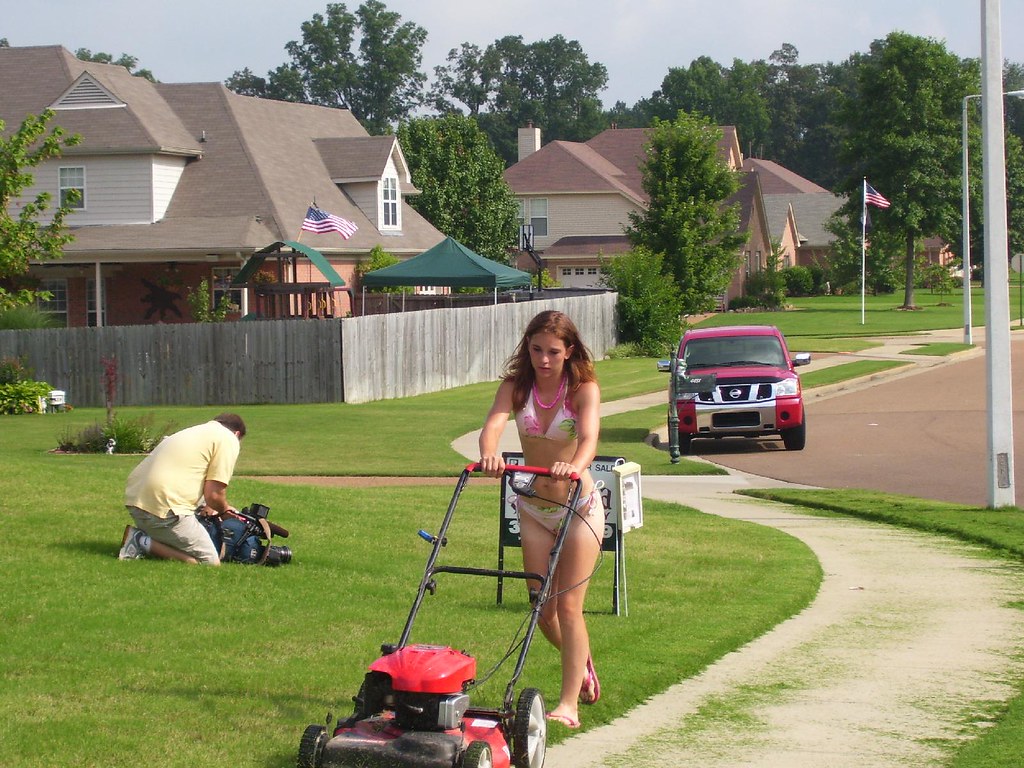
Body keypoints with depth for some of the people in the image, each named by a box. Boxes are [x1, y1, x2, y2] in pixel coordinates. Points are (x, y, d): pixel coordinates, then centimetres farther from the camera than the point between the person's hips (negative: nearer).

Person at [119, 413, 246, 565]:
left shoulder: (195, 432, 26)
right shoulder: (229, 440, 0)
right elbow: (214, 495, -6)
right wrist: (224, 509, 15)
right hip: (163, 506, -9)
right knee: (210, 563, -4)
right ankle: (144, 543, -10)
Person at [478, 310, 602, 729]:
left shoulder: (584, 389, -13)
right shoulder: (515, 386, -6)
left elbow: (589, 436, -31)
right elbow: (493, 425, -25)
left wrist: (575, 465, -54)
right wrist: (488, 455, -47)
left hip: (579, 506, -4)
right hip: (533, 509, 4)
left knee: (568, 606, -7)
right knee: (543, 608, 8)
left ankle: (569, 704, 0)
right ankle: (581, 665, 37)